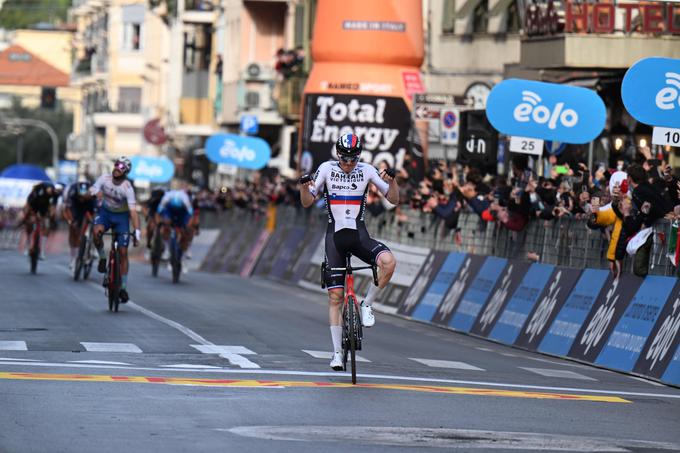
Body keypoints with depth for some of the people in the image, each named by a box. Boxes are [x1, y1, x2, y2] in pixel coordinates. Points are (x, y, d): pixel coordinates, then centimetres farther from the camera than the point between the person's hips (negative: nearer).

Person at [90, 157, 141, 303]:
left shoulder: (127, 188, -25)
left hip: (121, 216, -1)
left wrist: (137, 231, -37)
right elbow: (92, 192, -21)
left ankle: (123, 288, 6)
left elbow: (133, 211, -29)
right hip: (105, 212, 1)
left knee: (123, 252, -4)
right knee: (97, 232, -33)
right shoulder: (104, 179, -17)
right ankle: (102, 258, -5)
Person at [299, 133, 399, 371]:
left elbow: (393, 200, -1)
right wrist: (305, 187, -23)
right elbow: (307, 202, -1)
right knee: (335, 296, -3)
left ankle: (367, 305, -9)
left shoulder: (366, 171, -1)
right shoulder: (327, 169, -2)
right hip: (335, 236, 0)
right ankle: (337, 352, 5)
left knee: (388, 261, -31)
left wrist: (392, 182, -21)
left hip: (359, 235, 0)